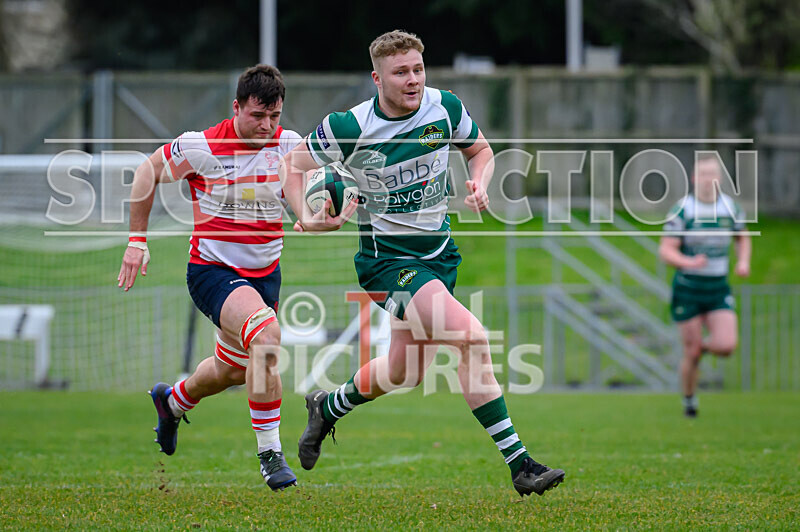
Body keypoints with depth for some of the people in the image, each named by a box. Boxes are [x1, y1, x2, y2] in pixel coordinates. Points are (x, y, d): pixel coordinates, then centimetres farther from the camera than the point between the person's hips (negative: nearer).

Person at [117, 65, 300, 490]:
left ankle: (173, 400, 55)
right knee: (266, 335, -31)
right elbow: (147, 171, -1)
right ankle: (269, 452, -22)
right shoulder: (202, 148, -16)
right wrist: (137, 240, -2)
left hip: (265, 272, 6)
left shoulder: (289, 145, -6)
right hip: (212, 270, -6)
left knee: (232, 370, 20)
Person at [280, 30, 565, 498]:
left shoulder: (445, 109, -5)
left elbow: (481, 149, 13)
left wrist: (481, 184, -8)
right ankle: (519, 464, -22)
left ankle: (328, 407, 47)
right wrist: (307, 218, -18)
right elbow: (292, 165, -2)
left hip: (438, 253, 6)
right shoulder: (350, 127, -16)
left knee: (406, 372, 15)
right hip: (388, 258, -6)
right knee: (471, 335, -25)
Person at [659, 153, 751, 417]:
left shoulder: (731, 207, 1)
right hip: (687, 289, -3)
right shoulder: (682, 210, -10)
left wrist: (744, 262, 1)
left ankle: (704, 345, 21)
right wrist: (689, 262, -30)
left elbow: (743, 237, 20)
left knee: (726, 346, -15)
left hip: (718, 289, 3)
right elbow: (666, 251, -11)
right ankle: (689, 399, 26)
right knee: (691, 354, 1)